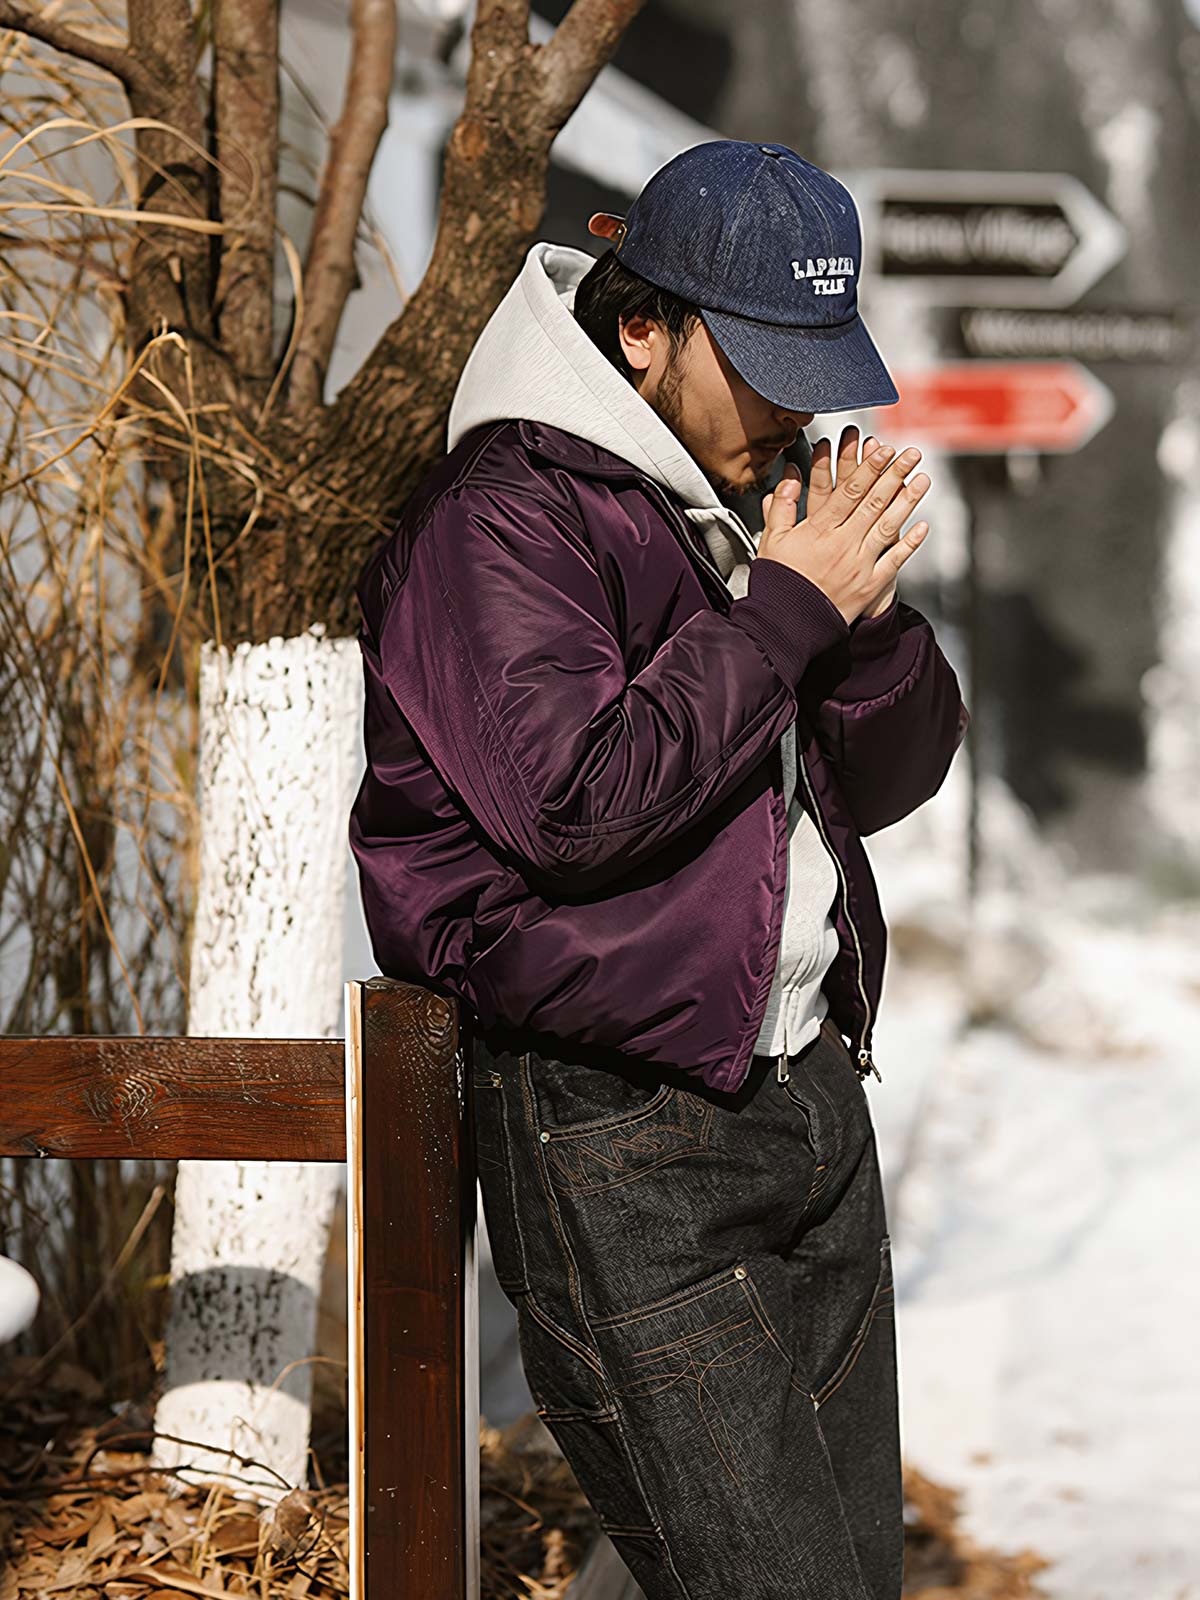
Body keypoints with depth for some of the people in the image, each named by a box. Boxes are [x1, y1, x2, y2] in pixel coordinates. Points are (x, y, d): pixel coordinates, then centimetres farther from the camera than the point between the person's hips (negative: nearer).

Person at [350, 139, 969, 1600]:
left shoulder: (721, 515, 16)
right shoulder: (499, 520, -11)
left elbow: (891, 777, 16)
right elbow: (575, 796, -25)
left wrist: (867, 603, -5)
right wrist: (787, 608, -16)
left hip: (812, 1090, 9)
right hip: (623, 1140, -9)